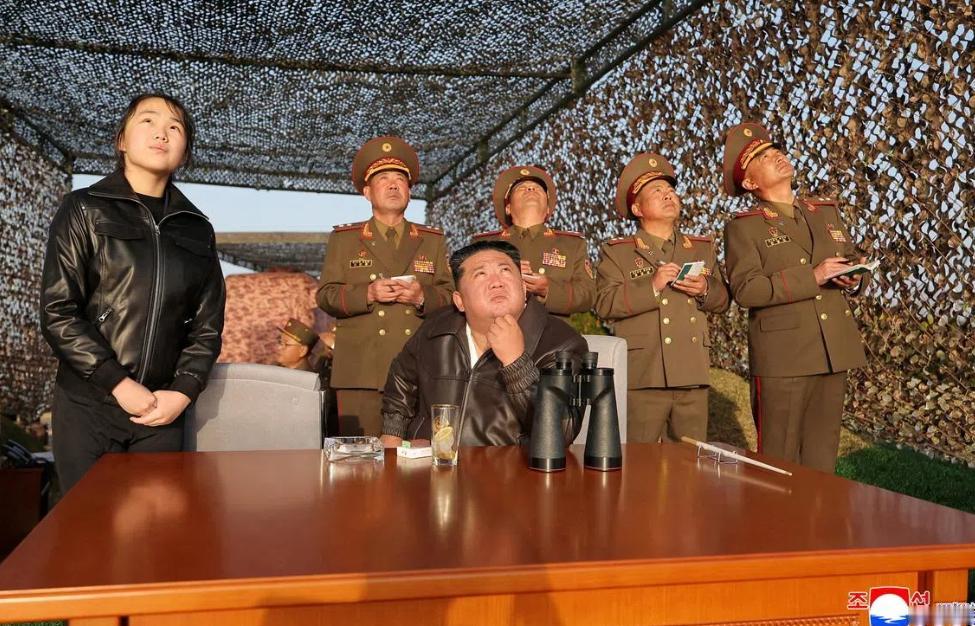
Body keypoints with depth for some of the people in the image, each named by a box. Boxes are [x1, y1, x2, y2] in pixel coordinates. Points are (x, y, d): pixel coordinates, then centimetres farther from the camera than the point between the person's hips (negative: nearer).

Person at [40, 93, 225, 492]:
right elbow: (57, 313, -6)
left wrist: (183, 391, -6)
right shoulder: (85, 210, 1)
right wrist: (119, 383, -14)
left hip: (163, 409, 3)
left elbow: (208, 324, 9)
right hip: (88, 406, -3)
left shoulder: (197, 229, 11)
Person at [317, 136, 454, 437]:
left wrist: (422, 297, -10)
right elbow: (326, 296, 6)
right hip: (361, 375, -1)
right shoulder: (343, 239, 14)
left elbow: (451, 297, 11)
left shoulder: (433, 241, 17)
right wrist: (367, 294, -11)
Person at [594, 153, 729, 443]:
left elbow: (722, 301, 17)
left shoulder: (703, 248, 19)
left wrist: (705, 289, -5)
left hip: (693, 376, 4)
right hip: (642, 376, -4)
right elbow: (605, 304, -7)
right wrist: (652, 286, -17)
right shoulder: (616, 253, 5)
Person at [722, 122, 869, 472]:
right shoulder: (744, 227, -3)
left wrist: (854, 279, -1)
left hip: (834, 352, 5)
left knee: (821, 456, 13)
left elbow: (854, 257, 23)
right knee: (779, 460, 2)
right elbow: (745, 289, -15)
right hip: (782, 356, -5)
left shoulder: (828, 211, 14)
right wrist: (811, 278, -20)